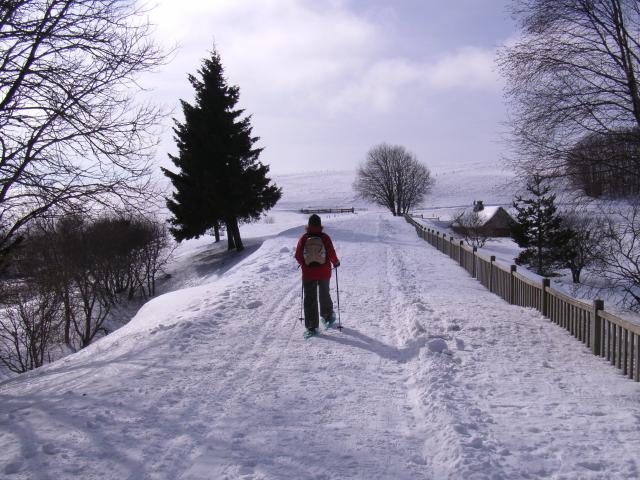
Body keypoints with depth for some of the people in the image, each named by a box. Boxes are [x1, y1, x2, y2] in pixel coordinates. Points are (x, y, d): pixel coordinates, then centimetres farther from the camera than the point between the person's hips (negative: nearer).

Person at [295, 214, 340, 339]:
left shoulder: (303, 238, -8)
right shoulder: (325, 237, -10)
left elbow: (298, 256, -4)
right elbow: (332, 254, -10)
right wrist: (336, 262, 11)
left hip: (308, 274, 0)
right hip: (324, 273, 1)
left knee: (309, 299, 5)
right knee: (324, 295, 23)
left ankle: (311, 327, 3)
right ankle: (327, 316, 39)